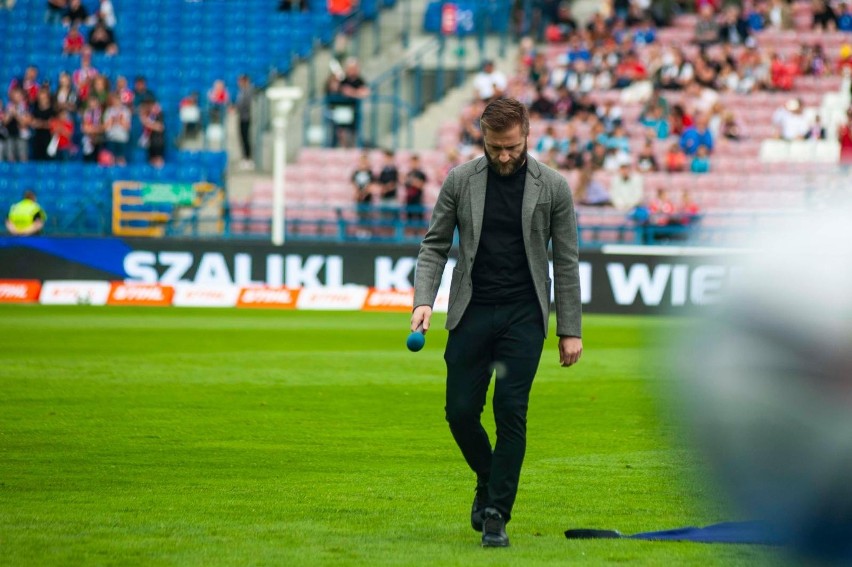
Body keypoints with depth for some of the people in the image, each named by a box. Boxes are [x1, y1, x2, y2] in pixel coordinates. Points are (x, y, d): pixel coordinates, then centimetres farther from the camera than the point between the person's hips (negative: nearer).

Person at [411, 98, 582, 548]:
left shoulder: (552, 187, -2)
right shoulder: (460, 181, 1)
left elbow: (566, 261, 3)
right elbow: (435, 245, 7)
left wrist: (570, 330, 1)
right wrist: (423, 300, -9)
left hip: (523, 315, -2)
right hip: (472, 312, 2)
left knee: (511, 412, -8)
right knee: (461, 411, 0)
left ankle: (496, 513, -1)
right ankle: (489, 481, 28)